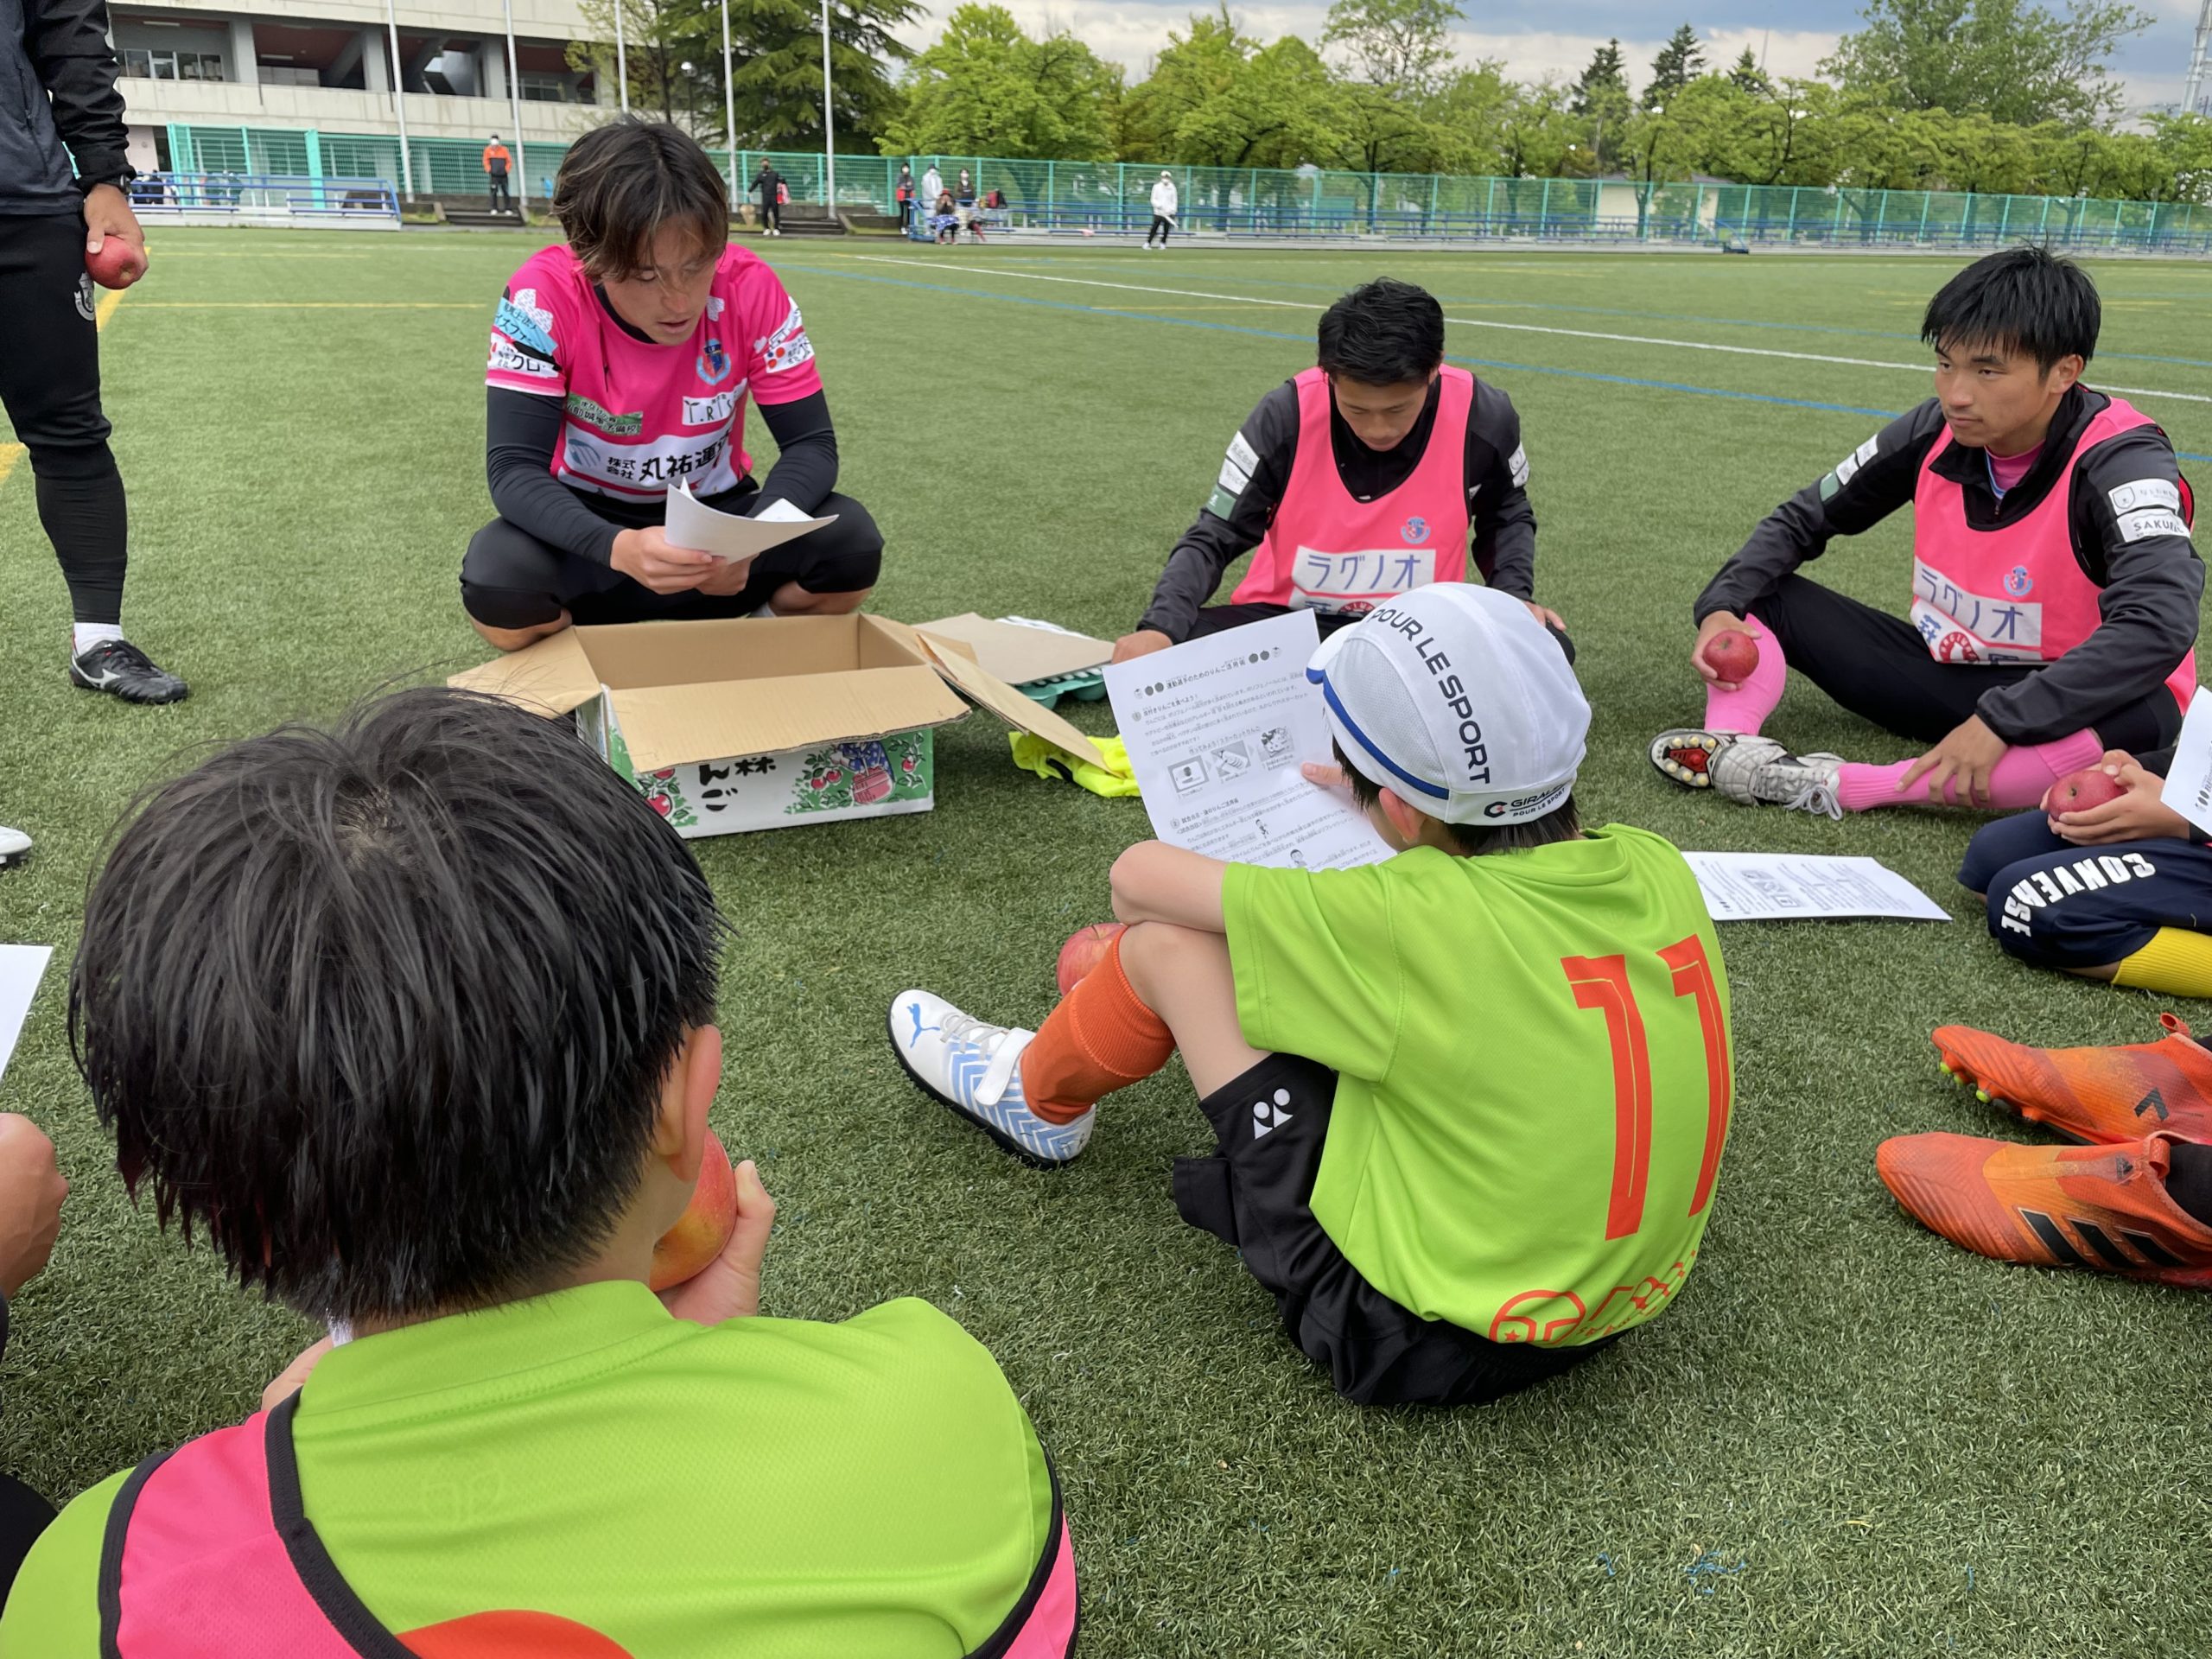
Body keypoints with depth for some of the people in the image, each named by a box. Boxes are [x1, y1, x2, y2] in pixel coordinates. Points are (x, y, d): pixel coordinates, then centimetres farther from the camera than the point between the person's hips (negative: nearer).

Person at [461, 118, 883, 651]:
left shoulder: (750, 288, -19)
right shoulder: (545, 294, -23)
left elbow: (811, 444, -16)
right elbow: (514, 470, -26)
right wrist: (619, 548, -47)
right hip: (591, 521, -1)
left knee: (851, 542, -25)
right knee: (496, 575, -32)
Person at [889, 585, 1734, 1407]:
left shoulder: (1420, 920, -28)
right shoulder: (1656, 867, -9)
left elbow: (1139, 881, -15)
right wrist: (1397, 806, 25)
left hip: (1423, 1343, -7)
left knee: (1168, 941, -6)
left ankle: (1035, 1101, 26)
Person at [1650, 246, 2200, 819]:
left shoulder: (2119, 461, -23)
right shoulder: (1932, 433, -8)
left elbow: (2159, 622, -38)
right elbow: (1801, 520, 3)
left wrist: (2000, 721, -45)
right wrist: (1722, 606, -15)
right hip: (1944, 675, 5)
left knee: (2133, 715, -41)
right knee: (1758, 593, -4)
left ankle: (1834, 787, -39)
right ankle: (1734, 747, -32)